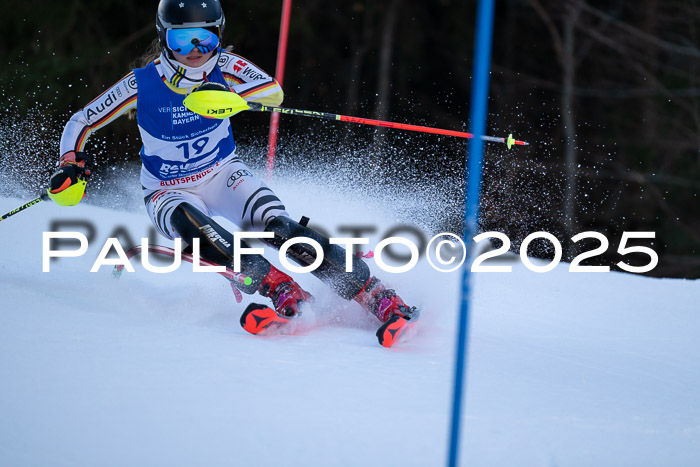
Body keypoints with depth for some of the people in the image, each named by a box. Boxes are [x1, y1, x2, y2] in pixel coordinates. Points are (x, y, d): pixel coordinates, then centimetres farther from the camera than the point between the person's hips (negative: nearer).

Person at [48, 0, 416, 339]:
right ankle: (278, 289, -41)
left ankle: (372, 293, -25)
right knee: (191, 223, -38)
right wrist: (71, 165, -23)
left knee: (278, 227, -25)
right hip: (169, 191, -1)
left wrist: (229, 93, -46)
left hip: (223, 175, 1)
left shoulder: (222, 66, -12)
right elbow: (80, 123, -5)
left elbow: (274, 92, -28)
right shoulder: (142, 85, -15)